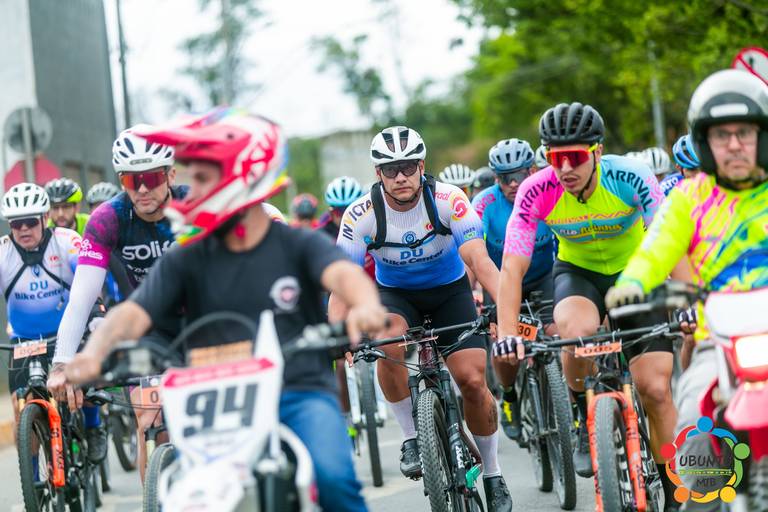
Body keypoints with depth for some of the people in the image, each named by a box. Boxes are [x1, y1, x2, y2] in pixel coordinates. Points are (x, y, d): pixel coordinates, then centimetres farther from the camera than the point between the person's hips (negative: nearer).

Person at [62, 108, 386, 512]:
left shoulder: (300, 246, 3)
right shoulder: (186, 261, 9)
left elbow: (342, 273, -18)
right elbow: (134, 312, -5)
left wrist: (365, 305, -44)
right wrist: (95, 351, -28)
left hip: (300, 392, -2)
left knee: (333, 478, -29)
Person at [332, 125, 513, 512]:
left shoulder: (448, 200, -24)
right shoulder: (361, 214, -22)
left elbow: (480, 260, -32)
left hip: (450, 291, 0)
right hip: (396, 294, 0)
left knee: (473, 380, -14)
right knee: (388, 339, -34)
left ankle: (492, 474, 9)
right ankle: (411, 437, -14)